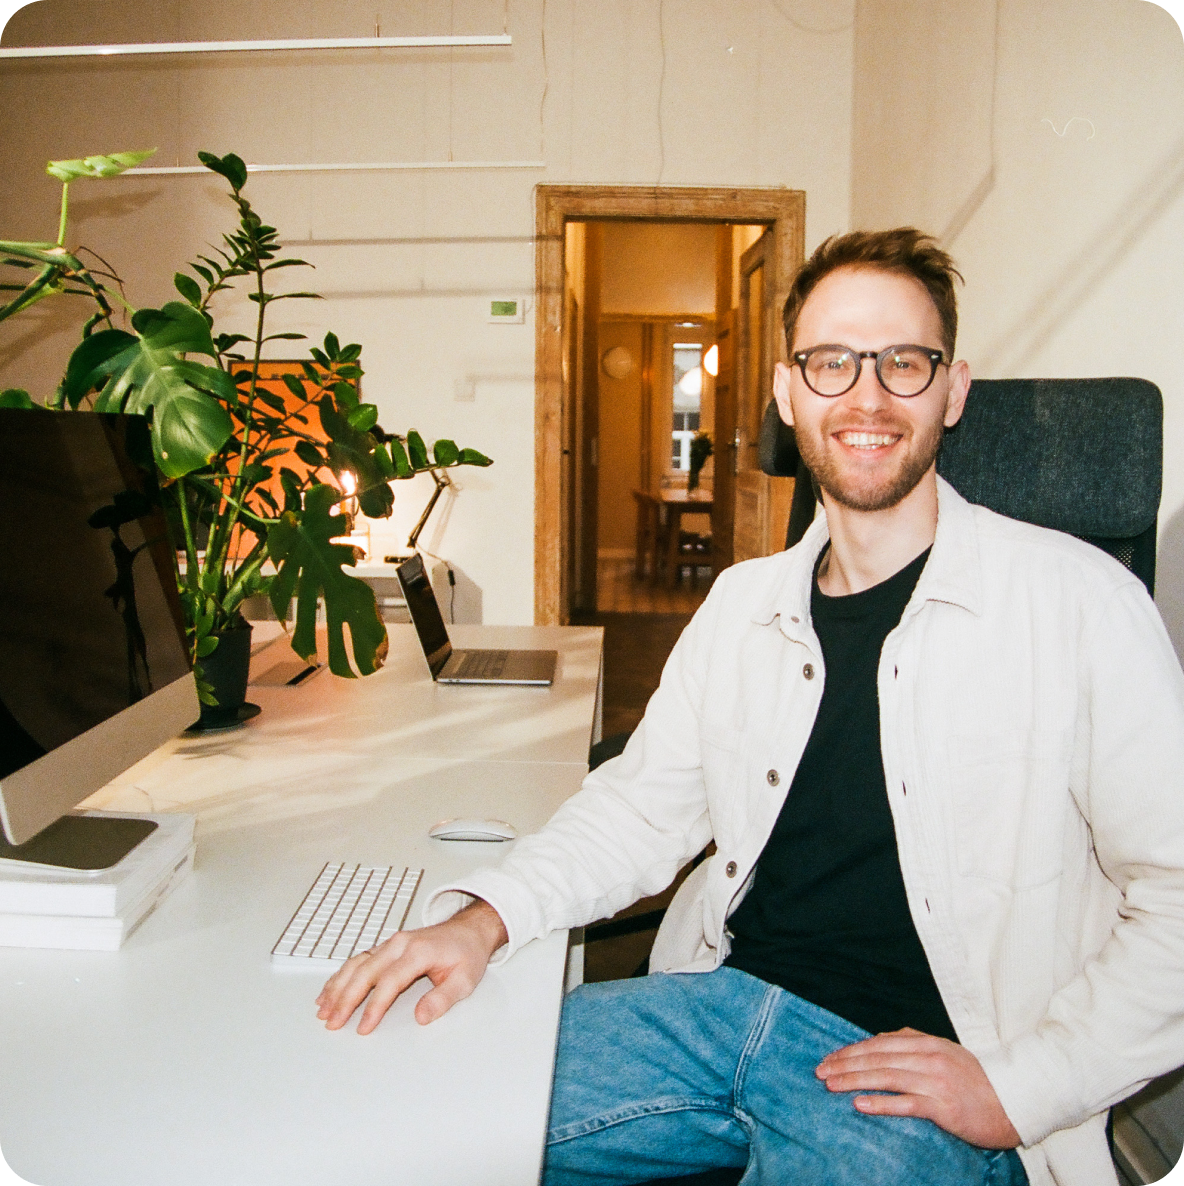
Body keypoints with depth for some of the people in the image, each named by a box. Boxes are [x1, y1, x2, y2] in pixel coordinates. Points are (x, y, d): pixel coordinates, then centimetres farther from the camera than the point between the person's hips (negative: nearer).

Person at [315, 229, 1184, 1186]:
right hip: (726, 999, 4)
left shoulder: (1077, 601, -9)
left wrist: (1018, 1087, -13)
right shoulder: (744, 603, 8)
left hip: (913, 1074, -3)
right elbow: (641, 806, 11)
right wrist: (482, 920, -4)